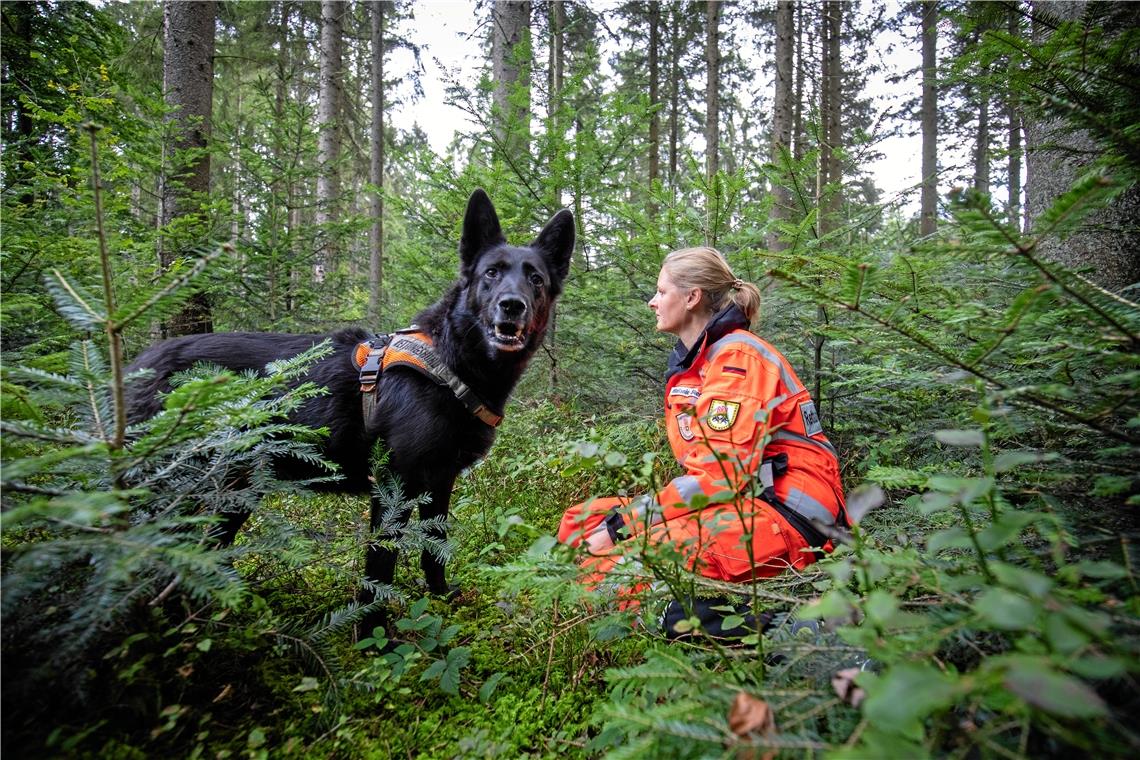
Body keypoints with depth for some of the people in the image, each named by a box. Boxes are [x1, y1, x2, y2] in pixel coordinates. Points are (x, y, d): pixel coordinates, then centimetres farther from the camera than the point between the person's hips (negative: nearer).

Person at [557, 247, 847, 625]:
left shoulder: (738, 356, -12)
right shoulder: (690, 362, 16)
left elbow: (720, 472, -21)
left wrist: (624, 524, -19)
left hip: (783, 513, -9)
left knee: (617, 561, -29)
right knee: (581, 521, 2)